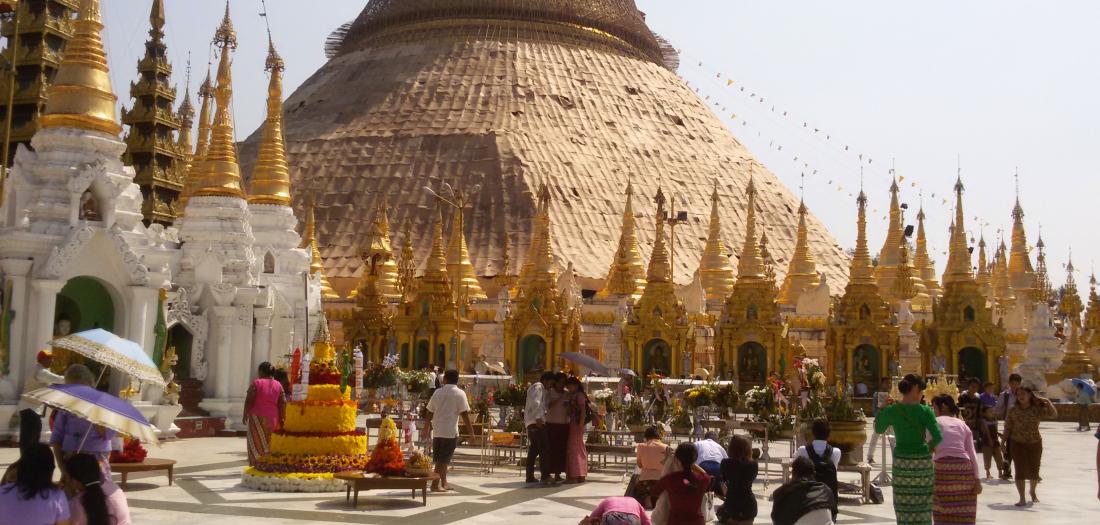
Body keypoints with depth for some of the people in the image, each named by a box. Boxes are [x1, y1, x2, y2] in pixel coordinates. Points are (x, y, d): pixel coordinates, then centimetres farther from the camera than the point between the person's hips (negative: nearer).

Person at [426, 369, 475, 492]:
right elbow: (465, 414, -11)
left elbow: (430, 412, 11)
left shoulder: (438, 392, 7)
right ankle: (435, 484, -3)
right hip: (450, 431, -5)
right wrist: (471, 432, -6)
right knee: (444, 459, 0)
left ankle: (443, 483, 24)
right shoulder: (460, 394, -6)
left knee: (441, 459, 15)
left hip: (437, 431, 5)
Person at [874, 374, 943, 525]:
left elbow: (878, 429, 13)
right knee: (922, 503, 8)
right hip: (923, 460, -1)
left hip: (901, 460, 1)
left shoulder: (892, 410, -3)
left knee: (904, 504, 7)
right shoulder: (925, 411, -8)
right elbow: (938, 437, -14)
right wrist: (931, 446, 6)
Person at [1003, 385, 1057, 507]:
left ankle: (1033, 492, 38)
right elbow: (1007, 428, 1)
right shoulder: (1013, 411, -3)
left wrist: (1048, 402, -26)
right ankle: (1022, 498, -4)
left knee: (1034, 470, 11)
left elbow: (1053, 415, -16)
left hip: (1035, 443, 1)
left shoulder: (1037, 410, -4)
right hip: (1018, 443, -1)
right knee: (1020, 470, -8)